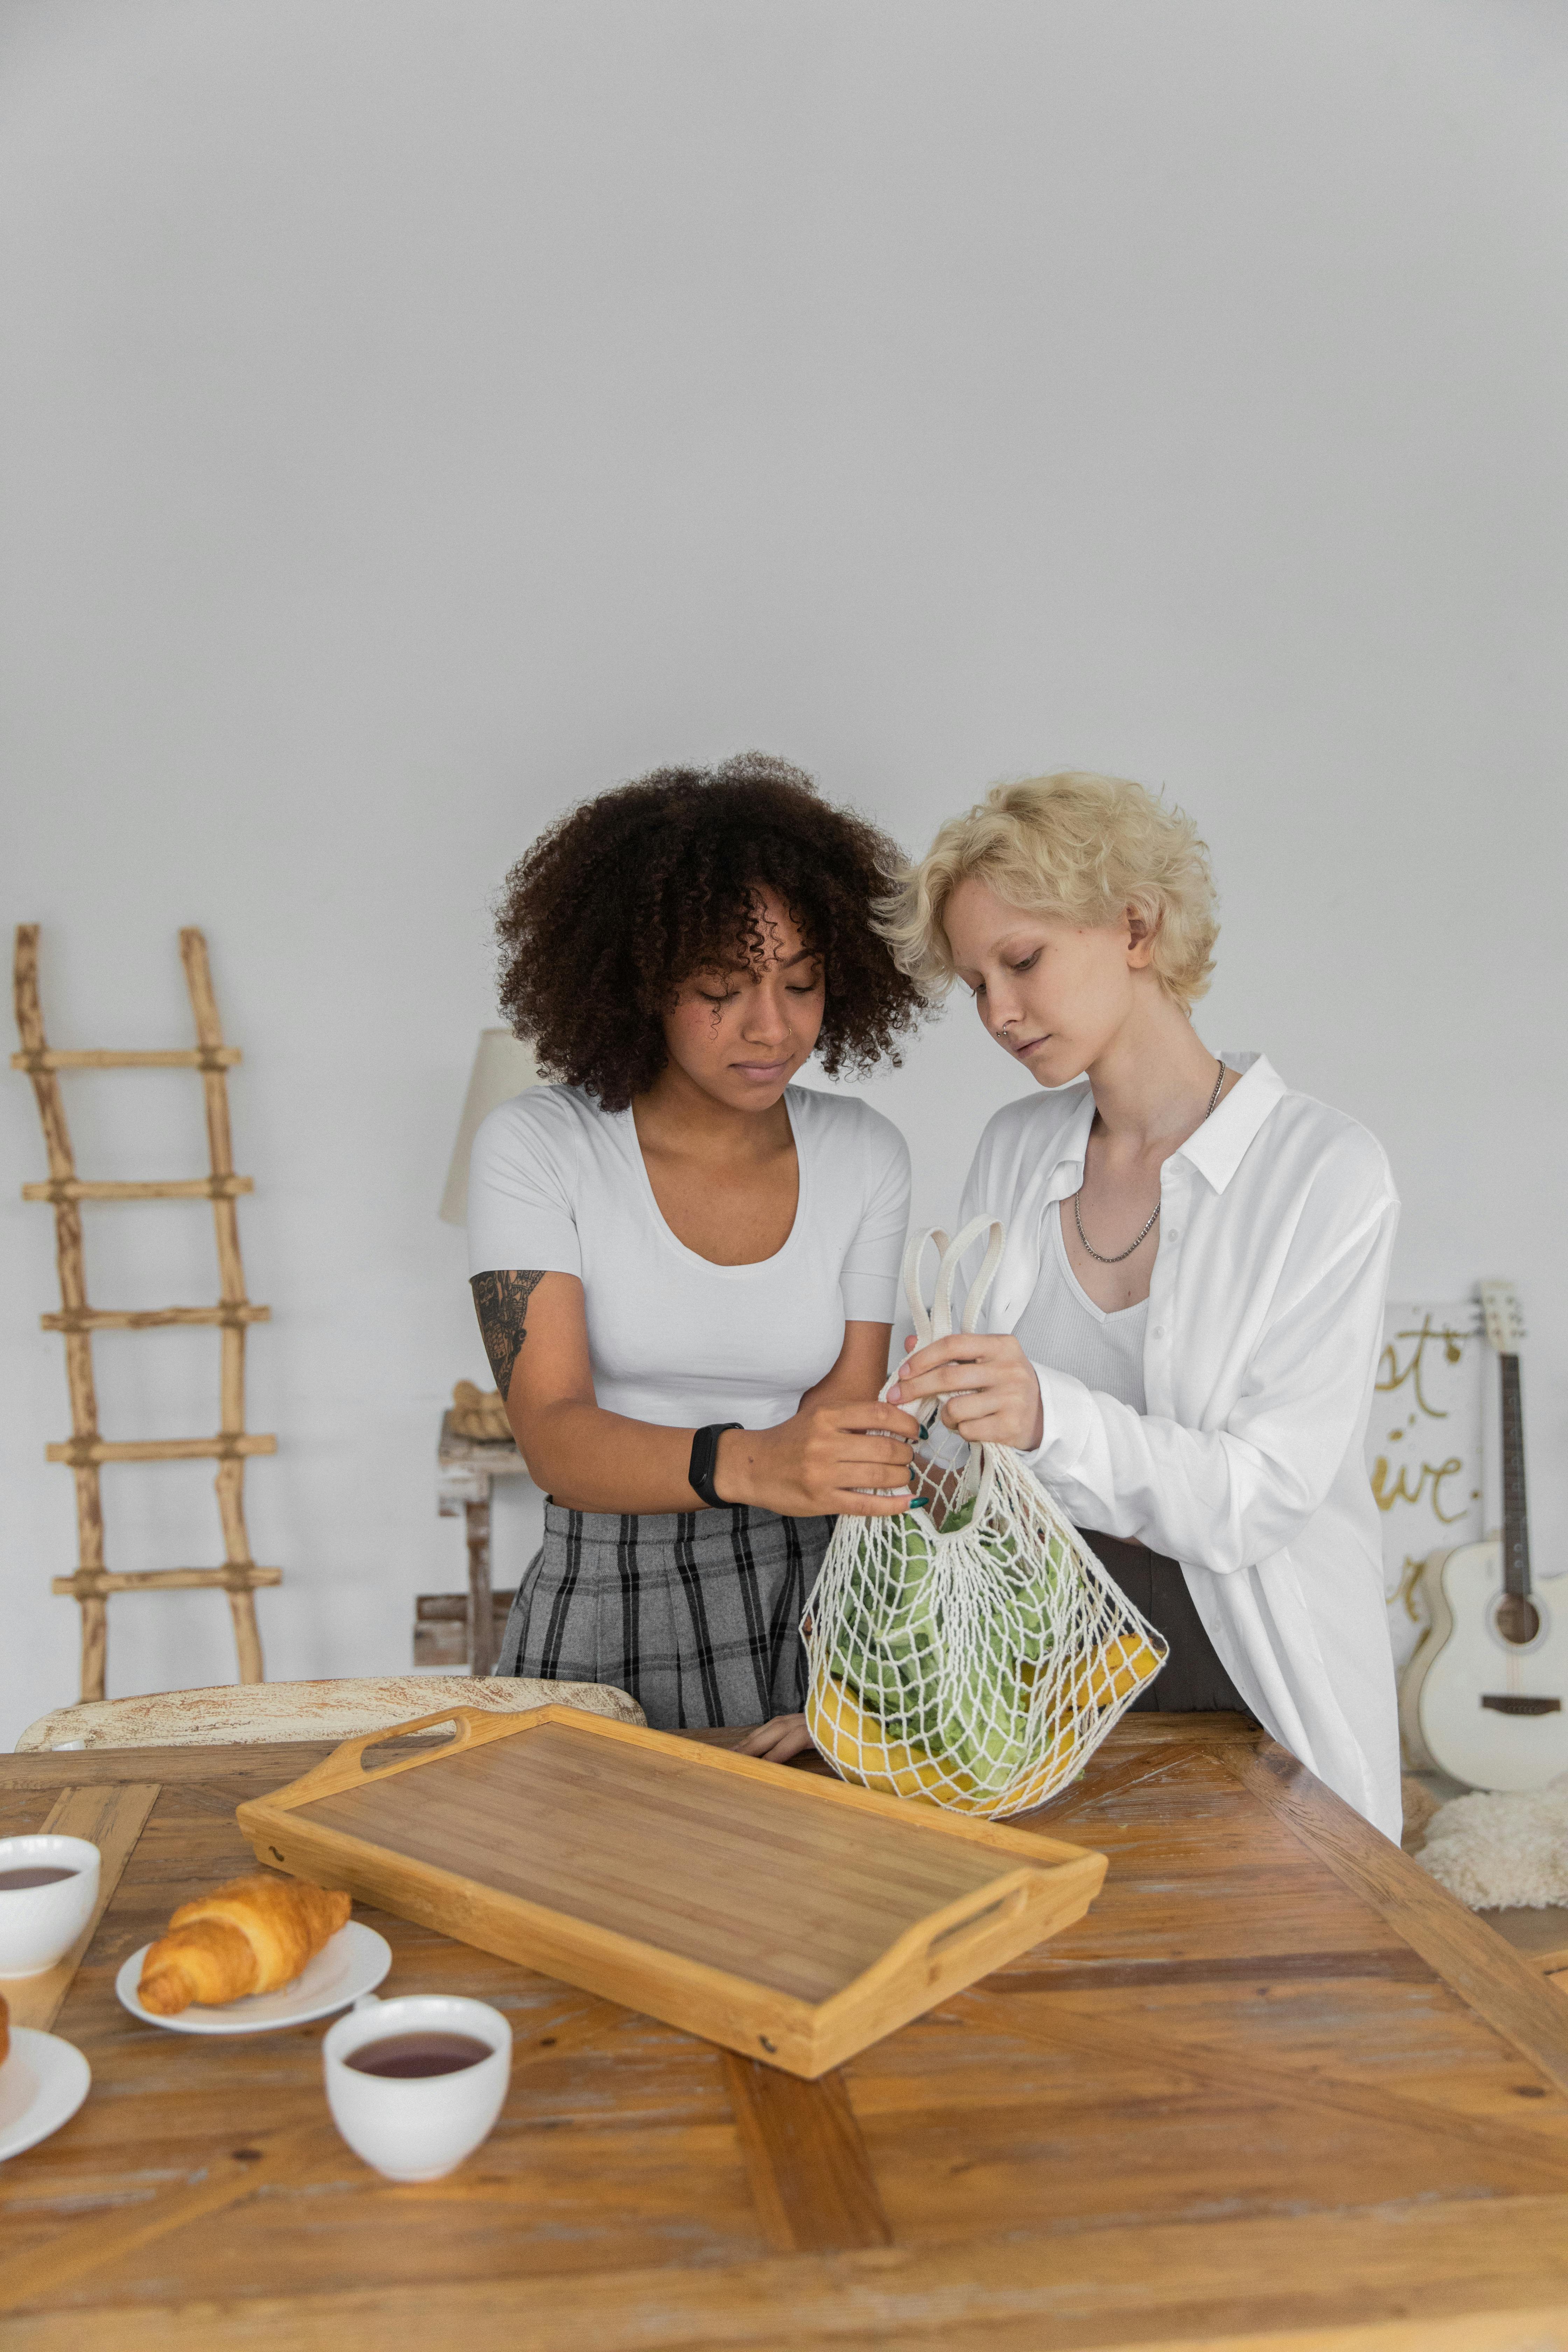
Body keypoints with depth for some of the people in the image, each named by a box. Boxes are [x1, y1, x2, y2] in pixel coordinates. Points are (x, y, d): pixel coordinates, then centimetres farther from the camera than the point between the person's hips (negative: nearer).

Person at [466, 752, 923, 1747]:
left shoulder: (866, 1156, 3)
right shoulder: (535, 1148, -6)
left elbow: (841, 1443, 0)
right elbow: (554, 1440, -16)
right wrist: (750, 1463, -34)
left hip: (804, 1615, 2)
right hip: (605, 1623, -1)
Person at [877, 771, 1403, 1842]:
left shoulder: (1326, 1171, -14)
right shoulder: (1015, 1151, 2)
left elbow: (1259, 1494, -19)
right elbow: (948, 1430, 3)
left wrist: (1050, 1418, -36)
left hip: (1246, 1682, -4)